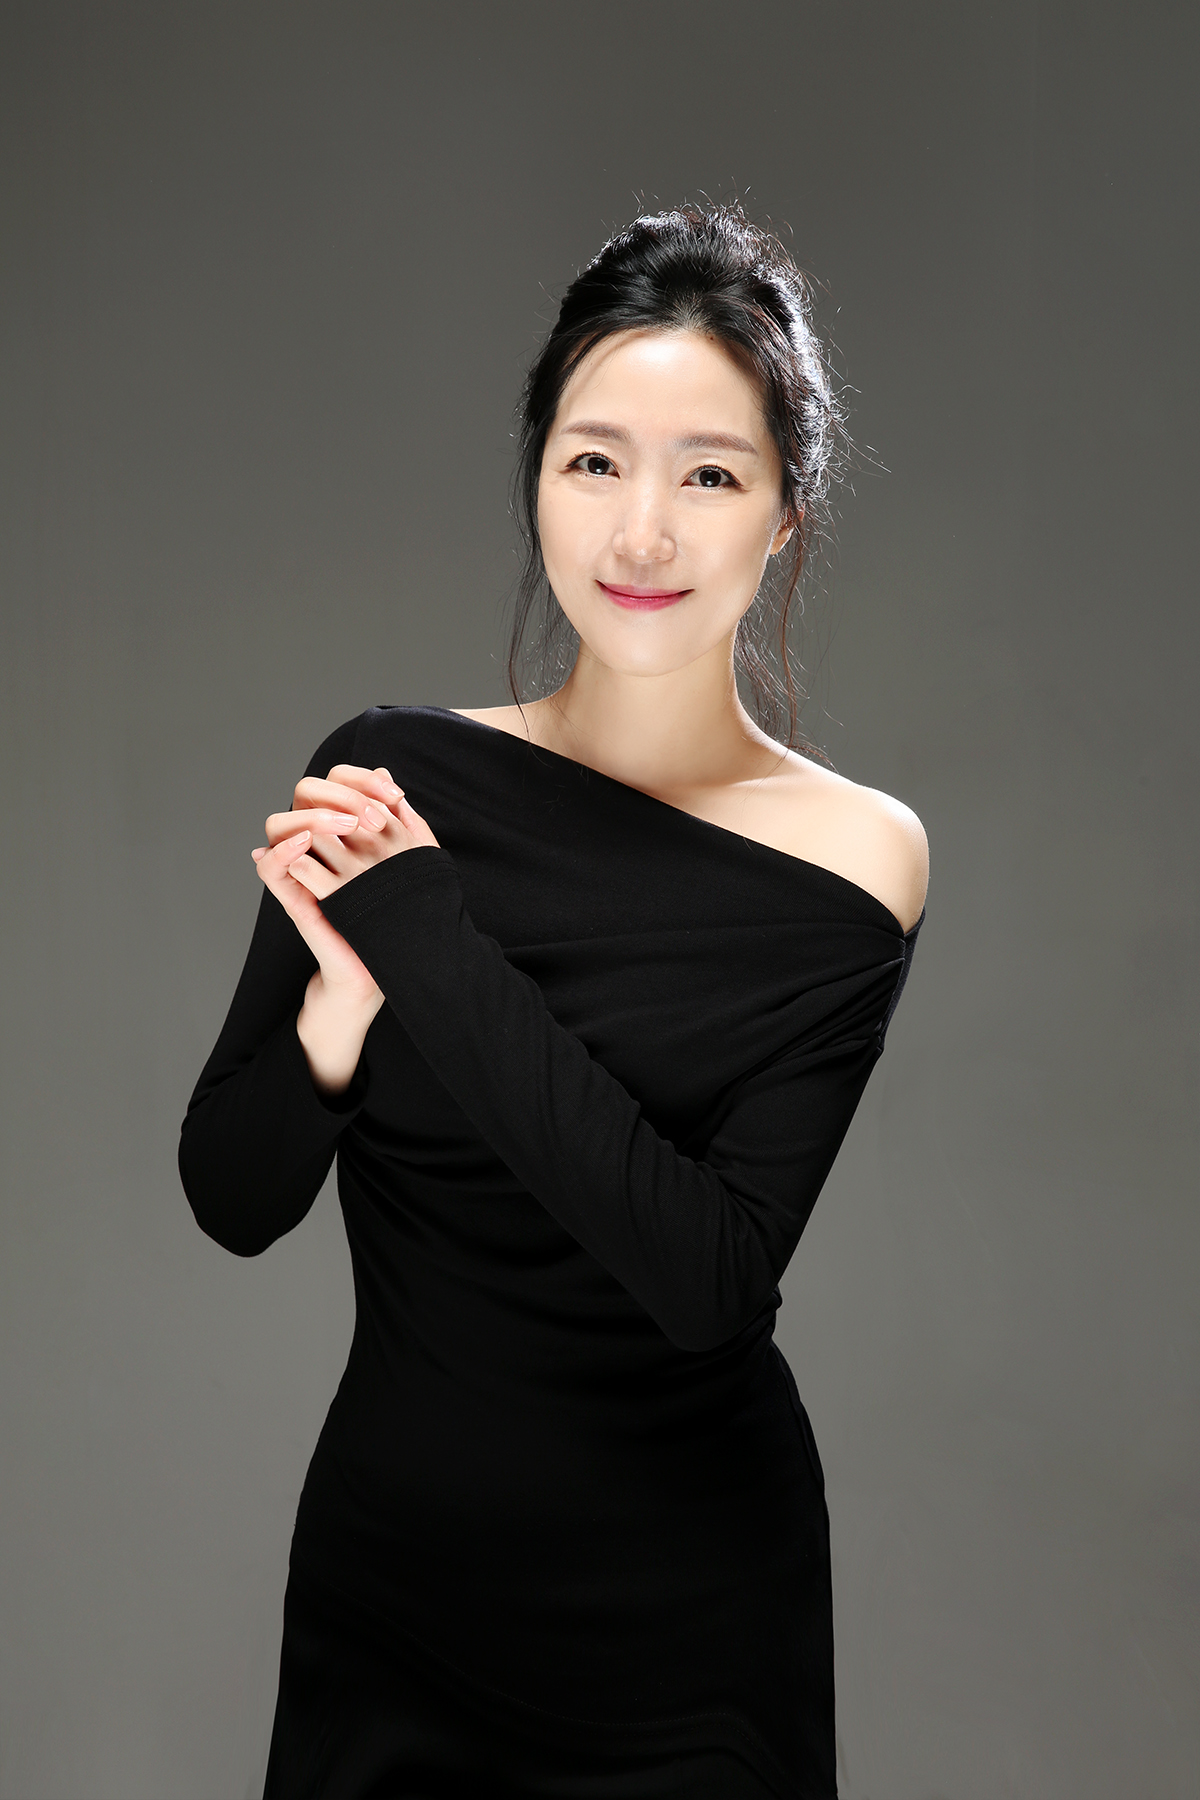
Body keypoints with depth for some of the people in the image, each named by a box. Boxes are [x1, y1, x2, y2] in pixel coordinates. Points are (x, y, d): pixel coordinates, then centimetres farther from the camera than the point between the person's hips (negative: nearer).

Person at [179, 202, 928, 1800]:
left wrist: (427, 939, -24)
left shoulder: (852, 861, -13)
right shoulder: (391, 774, -7)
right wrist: (343, 1000, -24)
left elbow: (709, 1275, -22)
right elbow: (232, 1199, -5)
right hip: (385, 1564, 2)